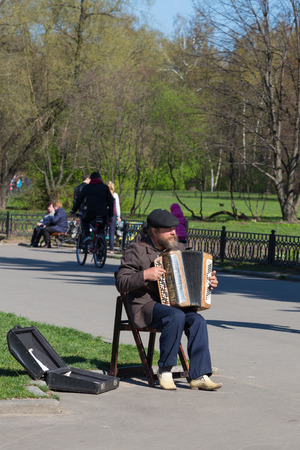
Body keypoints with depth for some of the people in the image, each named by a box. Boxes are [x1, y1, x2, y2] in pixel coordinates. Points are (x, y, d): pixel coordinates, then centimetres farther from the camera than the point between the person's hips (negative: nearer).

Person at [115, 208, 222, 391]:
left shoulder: (178, 249, 15)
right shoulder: (137, 250, -2)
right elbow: (121, 283, -7)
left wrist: (208, 282, 6)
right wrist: (145, 275, -21)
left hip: (175, 303, 5)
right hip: (145, 305, -5)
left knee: (198, 320, -25)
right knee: (176, 316, -35)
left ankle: (199, 376, -26)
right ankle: (165, 371, -23)